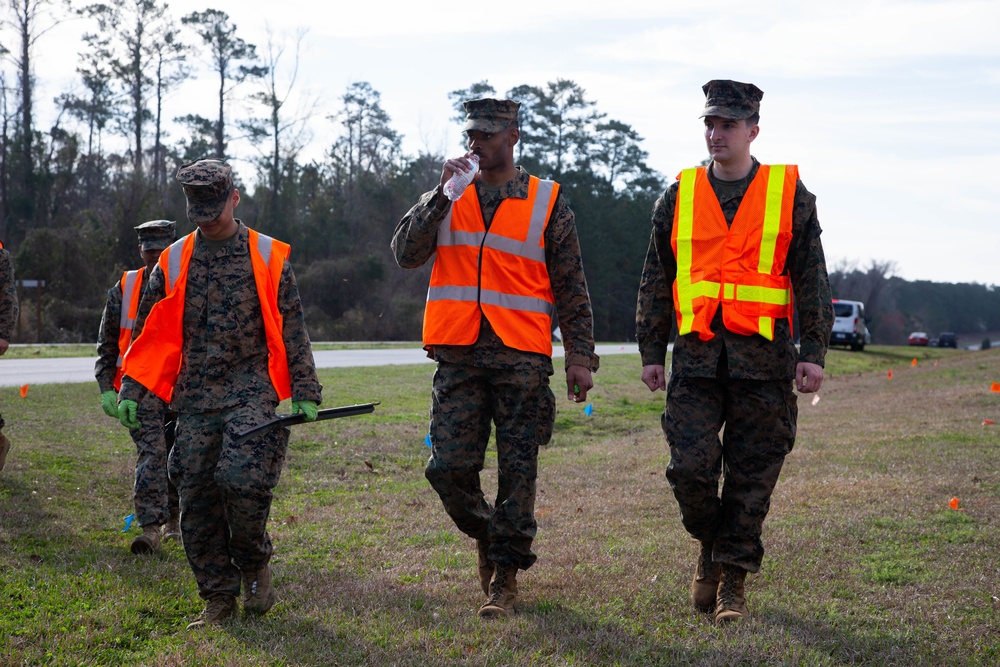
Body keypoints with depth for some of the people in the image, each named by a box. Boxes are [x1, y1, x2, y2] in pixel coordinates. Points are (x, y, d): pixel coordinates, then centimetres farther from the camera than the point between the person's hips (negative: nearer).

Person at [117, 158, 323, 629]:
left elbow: (293, 330, 5)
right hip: (195, 400, 3)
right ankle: (218, 598, 13)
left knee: (242, 478, -22)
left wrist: (305, 394, 0)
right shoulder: (173, 262, 10)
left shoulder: (268, 257, 4)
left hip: (252, 393, -3)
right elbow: (148, 332, 15)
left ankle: (254, 564, 6)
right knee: (196, 499, 0)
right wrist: (131, 391, 6)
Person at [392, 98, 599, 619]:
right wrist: (442, 194, -10)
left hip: (522, 359, -2)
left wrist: (580, 356, 1)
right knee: (449, 467, -3)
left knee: (517, 472, -1)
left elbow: (571, 288, 7)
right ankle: (485, 534, 26)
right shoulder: (446, 199, 11)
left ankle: (504, 578, 9)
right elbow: (406, 253, -3)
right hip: (458, 356, 2)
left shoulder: (547, 203, 6)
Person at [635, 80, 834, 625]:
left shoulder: (791, 196, 5)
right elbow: (656, 282, 14)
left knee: (751, 478, 2)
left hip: (764, 358, -1)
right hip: (696, 356, 1)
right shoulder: (679, 197, 10)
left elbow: (812, 281, 4)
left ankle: (732, 583, 14)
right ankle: (710, 546, 21)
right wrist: (651, 352, 9)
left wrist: (813, 352, -3)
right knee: (691, 467, -8)